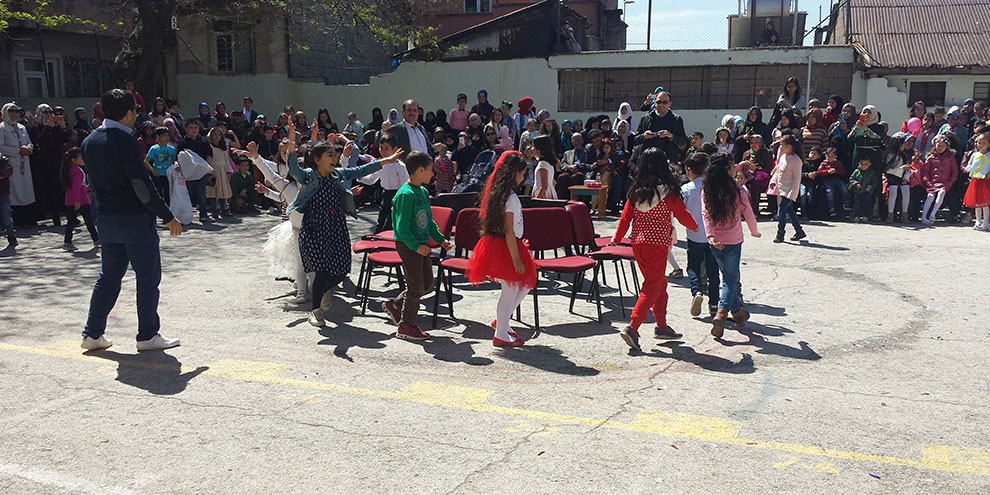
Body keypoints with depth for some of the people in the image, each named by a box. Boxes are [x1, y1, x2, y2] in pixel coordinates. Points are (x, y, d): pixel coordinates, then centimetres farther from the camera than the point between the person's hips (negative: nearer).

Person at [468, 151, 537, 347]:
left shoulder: (499, 192, 9)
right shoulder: (510, 197, -20)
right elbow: (509, 231, -21)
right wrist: (516, 259, -18)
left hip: (498, 245, 10)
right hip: (505, 248, -10)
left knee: (526, 284, 18)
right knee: (510, 291, 1)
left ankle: (501, 321, 27)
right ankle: (501, 335, 12)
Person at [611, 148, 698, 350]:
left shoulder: (636, 190, 5)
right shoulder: (667, 190, -9)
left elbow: (625, 216, 7)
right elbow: (682, 215, -4)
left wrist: (616, 239, 18)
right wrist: (694, 226, 17)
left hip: (638, 242, 6)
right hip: (657, 242, -6)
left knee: (659, 283, 19)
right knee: (652, 287, -1)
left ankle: (662, 326, 27)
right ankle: (632, 327, -12)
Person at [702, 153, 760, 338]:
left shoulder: (707, 191, -2)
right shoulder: (737, 190, -12)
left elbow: (706, 214, -12)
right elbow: (748, 213, -2)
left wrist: (710, 235, -19)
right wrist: (754, 232, 13)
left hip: (716, 241, 4)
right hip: (733, 240, -4)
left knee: (729, 275, 20)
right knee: (731, 278, 3)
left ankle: (738, 312, 31)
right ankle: (721, 314, -16)